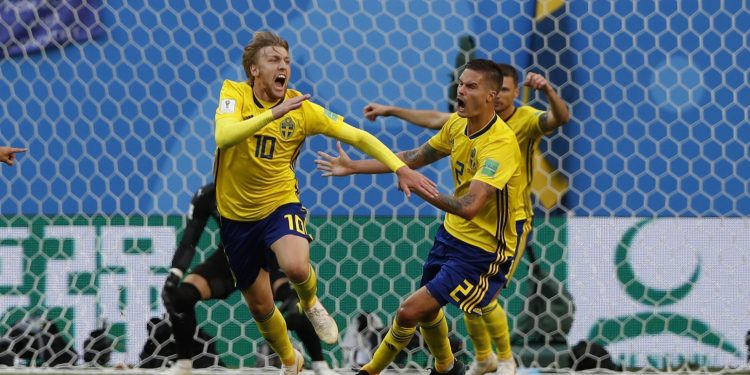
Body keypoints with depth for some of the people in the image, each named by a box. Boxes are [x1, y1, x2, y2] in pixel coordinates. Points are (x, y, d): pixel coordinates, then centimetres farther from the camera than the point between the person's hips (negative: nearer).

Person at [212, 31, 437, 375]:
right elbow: (224, 137, -32)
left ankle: (310, 302, 4)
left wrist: (400, 168, -17)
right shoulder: (235, 94, -13)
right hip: (236, 215, 1)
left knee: (296, 266, -33)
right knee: (260, 307, 11)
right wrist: (272, 113, -41)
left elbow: (357, 136, -6)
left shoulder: (302, 108, -10)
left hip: (280, 205, -1)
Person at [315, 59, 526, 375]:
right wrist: (352, 167, 10)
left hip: (482, 251, -8)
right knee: (427, 310, 25)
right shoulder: (457, 125, -2)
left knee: (410, 311, -12)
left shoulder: (500, 143, -29)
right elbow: (413, 158, 12)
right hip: (452, 233, 8)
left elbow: (469, 206, -38)